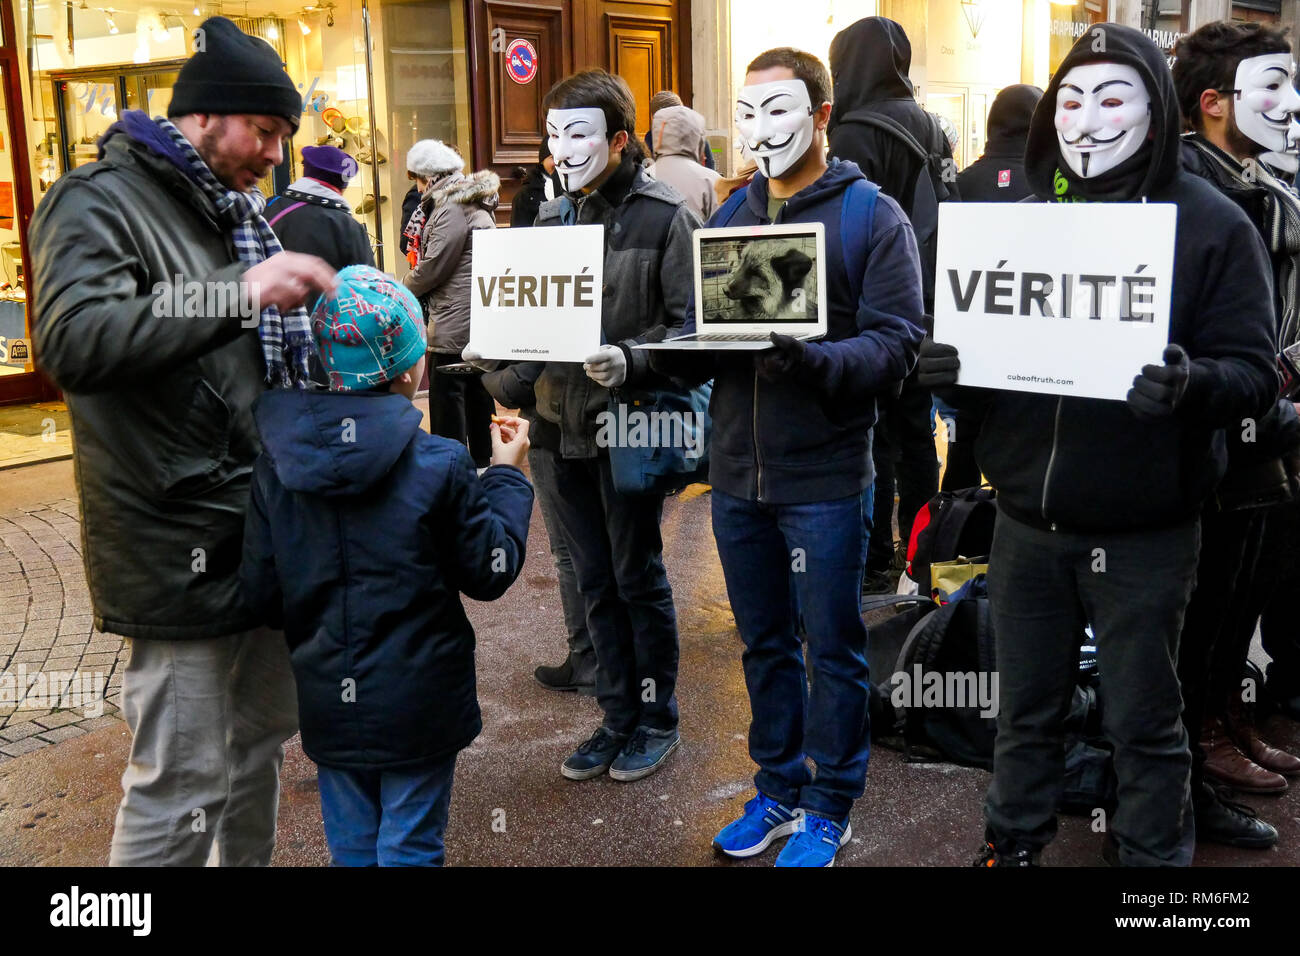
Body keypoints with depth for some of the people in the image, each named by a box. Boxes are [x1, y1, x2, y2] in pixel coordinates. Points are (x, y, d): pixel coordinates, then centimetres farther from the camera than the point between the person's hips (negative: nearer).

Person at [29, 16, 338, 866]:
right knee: (182, 788, -2)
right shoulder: (100, 202, -8)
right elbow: (73, 343, -25)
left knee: (262, 740, 20)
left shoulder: (235, 210, 18)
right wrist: (237, 292, -32)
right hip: (181, 546, -8)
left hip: (265, 528, 9)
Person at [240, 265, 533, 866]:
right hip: (417, 705, -3)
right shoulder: (439, 466, -18)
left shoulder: (276, 465, -7)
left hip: (327, 705, 4)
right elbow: (491, 573, -7)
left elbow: (260, 594, -2)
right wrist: (506, 477, 4)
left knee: (351, 845, 20)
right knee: (411, 848, 12)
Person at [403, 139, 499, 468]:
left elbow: (433, 265, -16)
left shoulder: (452, 208, -16)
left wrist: (404, 289, 2)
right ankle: (483, 462, 26)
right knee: (477, 391, 17)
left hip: (455, 322, -10)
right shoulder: (476, 204, 16)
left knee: (446, 395, -5)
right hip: (480, 319, 11)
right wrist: (415, 284, 13)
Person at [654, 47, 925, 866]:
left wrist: (815, 360, -30)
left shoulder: (872, 216, -5)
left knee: (832, 649, 8)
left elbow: (897, 343, -13)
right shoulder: (730, 216, 11)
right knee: (764, 643, 17)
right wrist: (676, 352, -10)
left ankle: (829, 806, 25)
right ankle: (779, 786, 34)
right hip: (739, 474, 5)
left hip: (825, 477, -5)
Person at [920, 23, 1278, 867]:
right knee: (1027, 711, 18)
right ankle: (1014, 844, 37)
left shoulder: (1212, 224, -5)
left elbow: (1254, 370, -9)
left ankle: (1153, 853, 30)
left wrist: (1191, 383, -30)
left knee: (1145, 724, 10)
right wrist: (949, 369, -10)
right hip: (1028, 523, 4)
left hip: (1144, 535, -4)